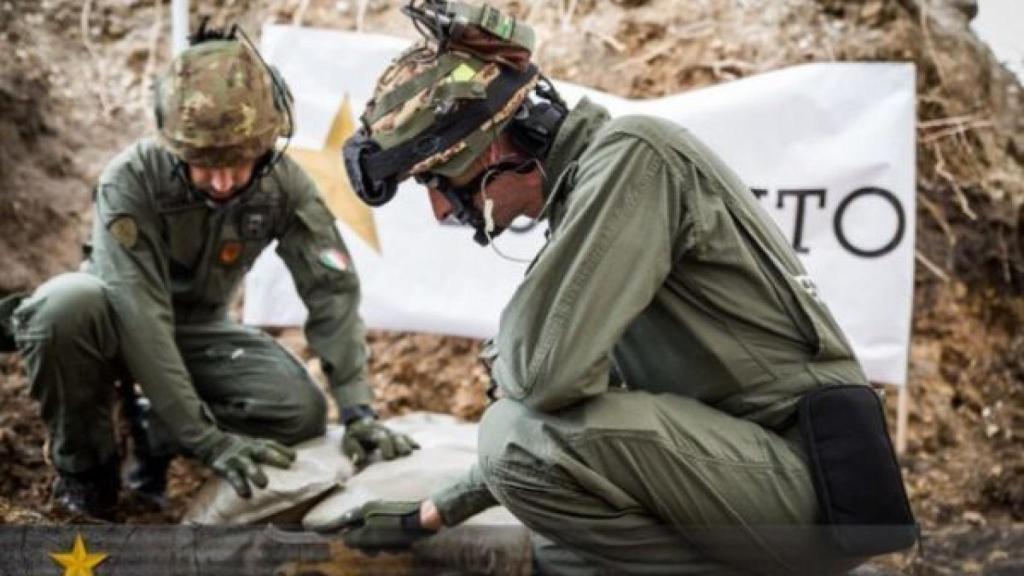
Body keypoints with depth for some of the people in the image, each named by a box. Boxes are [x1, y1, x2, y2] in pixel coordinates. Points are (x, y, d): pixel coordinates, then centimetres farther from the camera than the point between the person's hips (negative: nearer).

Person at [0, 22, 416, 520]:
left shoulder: (284, 184, -19)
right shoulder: (131, 179, -30)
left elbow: (333, 290, -18)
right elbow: (141, 315, -36)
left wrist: (358, 411, -28)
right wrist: (206, 438, -41)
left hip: (197, 330, 3)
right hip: (121, 325, -3)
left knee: (302, 412, -21)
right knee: (70, 304, -38)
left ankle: (154, 428, 3)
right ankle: (83, 463, -11)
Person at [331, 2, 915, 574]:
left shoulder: (629, 154, -16)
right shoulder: (583, 190, 15)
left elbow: (547, 372, -28)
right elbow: (572, 382, 23)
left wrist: (504, 358, -2)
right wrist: (429, 515, 25)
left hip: (814, 479, -10)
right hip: (767, 469, 10)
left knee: (524, 435, -22)